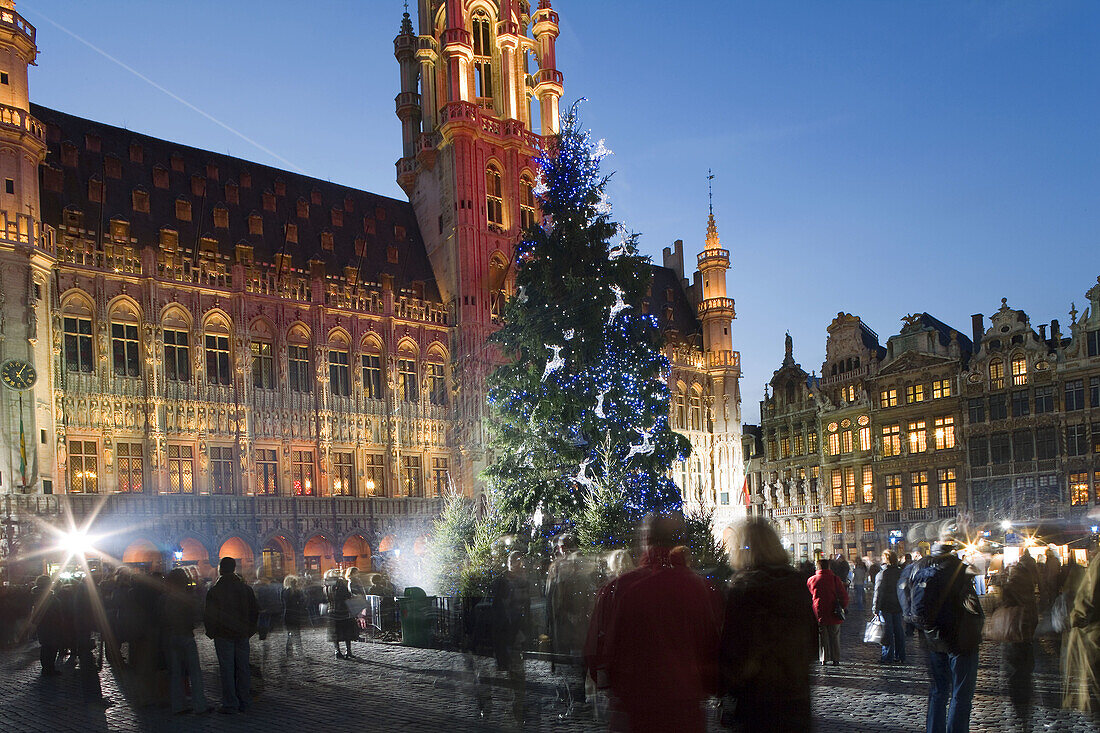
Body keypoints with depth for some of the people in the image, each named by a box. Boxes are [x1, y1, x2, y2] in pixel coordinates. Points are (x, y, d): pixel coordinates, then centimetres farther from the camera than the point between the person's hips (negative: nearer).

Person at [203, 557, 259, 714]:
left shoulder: (214, 591, -9)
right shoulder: (246, 588, 3)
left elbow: (208, 615, -8)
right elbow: (255, 611, 7)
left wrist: (211, 633, 6)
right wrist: (249, 630, 14)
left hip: (223, 636, -4)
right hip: (242, 635, 4)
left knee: (227, 670, 0)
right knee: (242, 667, 9)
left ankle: (230, 704, 2)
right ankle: (244, 702, 14)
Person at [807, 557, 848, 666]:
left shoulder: (811, 580, -1)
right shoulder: (835, 579, -6)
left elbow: (807, 595, 11)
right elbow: (843, 595, -6)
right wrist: (844, 607, 6)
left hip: (818, 613, 1)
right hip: (833, 613, -1)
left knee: (822, 637, 10)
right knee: (834, 637, 10)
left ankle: (824, 659, 8)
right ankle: (835, 659, 11)